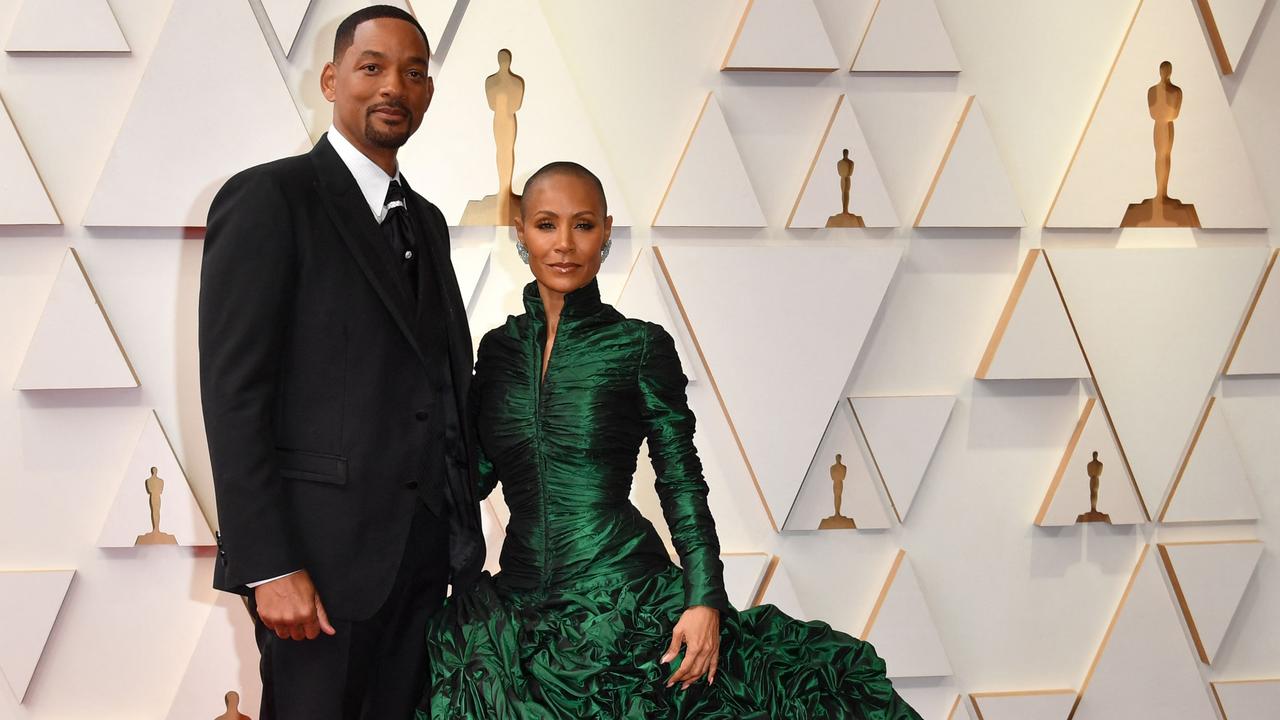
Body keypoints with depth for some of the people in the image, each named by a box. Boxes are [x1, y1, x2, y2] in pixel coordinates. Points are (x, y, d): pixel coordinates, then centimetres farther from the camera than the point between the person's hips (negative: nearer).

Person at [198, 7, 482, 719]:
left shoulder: (425, 221, 17)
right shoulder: (270, 198, -6)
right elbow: (234, 390, -12)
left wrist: (468, 535, 11)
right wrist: (270, 567, -18)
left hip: (426, 551, 7)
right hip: (324, 552, -7)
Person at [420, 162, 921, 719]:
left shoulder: (640, 344, -3)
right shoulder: (498, 347, 8)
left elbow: (682, 483, -4)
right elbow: (477, 472, 9)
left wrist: (705, 601, -14)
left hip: (624, 594, -3)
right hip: (522, 604, 4)